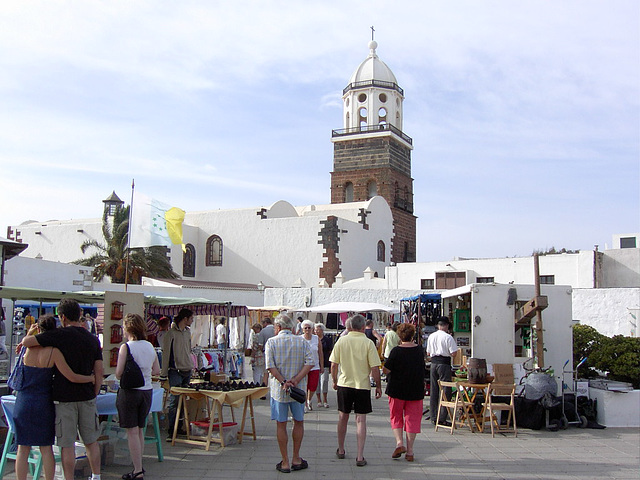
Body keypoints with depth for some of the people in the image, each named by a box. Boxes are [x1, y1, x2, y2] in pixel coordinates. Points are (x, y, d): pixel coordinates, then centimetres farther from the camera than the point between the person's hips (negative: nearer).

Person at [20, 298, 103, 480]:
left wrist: (25, 340, 9)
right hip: (86, 396, 5)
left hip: (64, 397, -5)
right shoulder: (93, 339, 5)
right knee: (91, 441, 15)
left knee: (67, 444, 3)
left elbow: (27, 342, -14)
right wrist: (94, 394, 13)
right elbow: (99, 371, 4)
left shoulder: (60, 335, -11)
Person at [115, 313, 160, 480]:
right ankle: (139, 466, 26)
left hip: (129, 391, -6)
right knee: (140, 430, 18)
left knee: (132, 432, 1)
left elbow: (118, 374, -15)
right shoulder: (150, 346, 4)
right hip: (147, 391, 6)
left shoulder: (126, 347, -13)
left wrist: (124, 374, 6)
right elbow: (156, 370, 10)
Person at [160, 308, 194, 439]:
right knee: (174, 401, -8)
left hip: (187, 370, 7)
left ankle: (179, 427, 16)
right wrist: (163, 374, -8)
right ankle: (171, 431, -4)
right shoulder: (171, 333, -8)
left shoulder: (188, 332, 15)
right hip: (175, 371, -7)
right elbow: (165, 354, -7)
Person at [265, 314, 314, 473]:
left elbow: (270, 366, -13)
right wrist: (296, 380, -13)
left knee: (281, 425, 6)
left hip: (278, 389, -2)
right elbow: (309, 363, -8)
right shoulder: (301, 341, 2)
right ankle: (296, 459, 21)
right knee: (299, 422, 15)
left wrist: (283, 382, -15)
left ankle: (285, 462, 10)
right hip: (298, 389, 2)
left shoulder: (271, 342, -3)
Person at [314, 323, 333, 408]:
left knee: (324, 381, -9)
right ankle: (319, 401, 12)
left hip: (325, 364, -2)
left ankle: (325, 400, 3)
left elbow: (330, 353, 6)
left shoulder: (327, 340, 4)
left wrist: (330, 366, 2)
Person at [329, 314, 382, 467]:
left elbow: (333, 365, 0)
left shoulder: (341, 341, -3)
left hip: (344, 384, 2)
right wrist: (378, 386, 2)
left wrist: (335, 381, 15)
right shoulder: (368, 343, -10)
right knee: (361, 420, 2)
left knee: (343, 417, 16)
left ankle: (341, 450, 30)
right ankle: (360, 456, 1)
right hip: (363, 386, -2)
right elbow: (375, 368, -11)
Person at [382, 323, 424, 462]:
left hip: (397, 390, -2)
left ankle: (399, 442, -5)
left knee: (396, 417, 14)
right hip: (416, 391, 3)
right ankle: (409, 452, 8)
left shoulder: (396, 351, -13)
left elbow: (386, 370, -13)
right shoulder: (420, 350, -1)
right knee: (412, 419, 8)